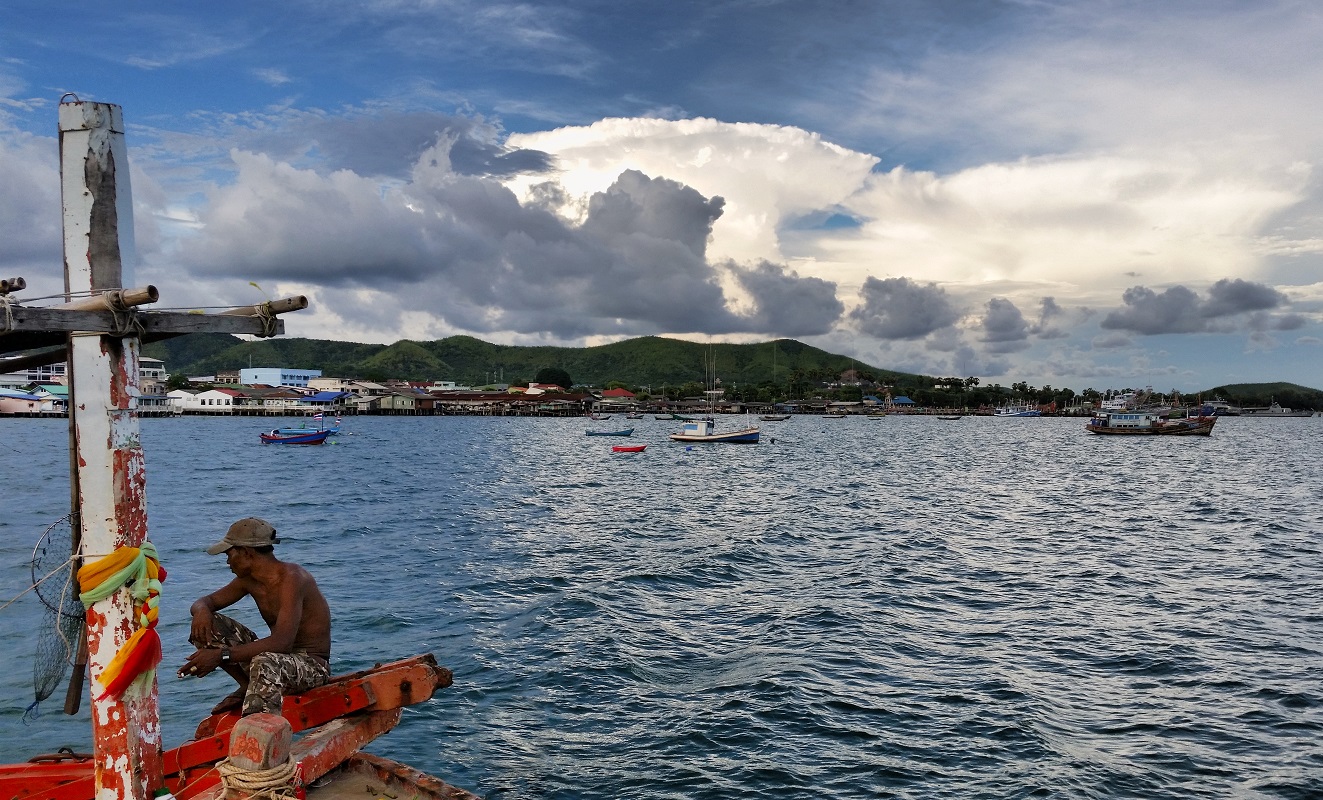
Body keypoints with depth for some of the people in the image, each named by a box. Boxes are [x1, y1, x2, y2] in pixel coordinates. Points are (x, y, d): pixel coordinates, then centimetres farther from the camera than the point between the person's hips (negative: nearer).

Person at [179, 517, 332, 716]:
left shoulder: (290, 578, -23)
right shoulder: (249, 580, 4)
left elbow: (281, 642, -32)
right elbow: (208, 600, 14)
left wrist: (221, 655, -34)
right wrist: (202, 610, -12)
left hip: (312, 664, -9)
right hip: (277, 656, 9)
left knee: (266, 663, -42)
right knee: (206, 626, 1)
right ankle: (248, 687, 1)